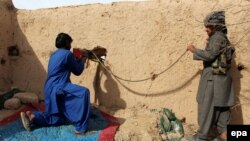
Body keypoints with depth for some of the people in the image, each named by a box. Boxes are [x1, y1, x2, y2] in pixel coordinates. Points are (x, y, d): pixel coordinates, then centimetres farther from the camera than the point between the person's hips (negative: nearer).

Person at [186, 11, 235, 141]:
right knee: (221, 106, 11)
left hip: (214, 78, -10)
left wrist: (194, 50, -10)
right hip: (221, 77, 10)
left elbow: (209, 55, -20)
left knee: (207, 106, -2)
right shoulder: (223, 38, 17)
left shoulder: (217, 37, -13)